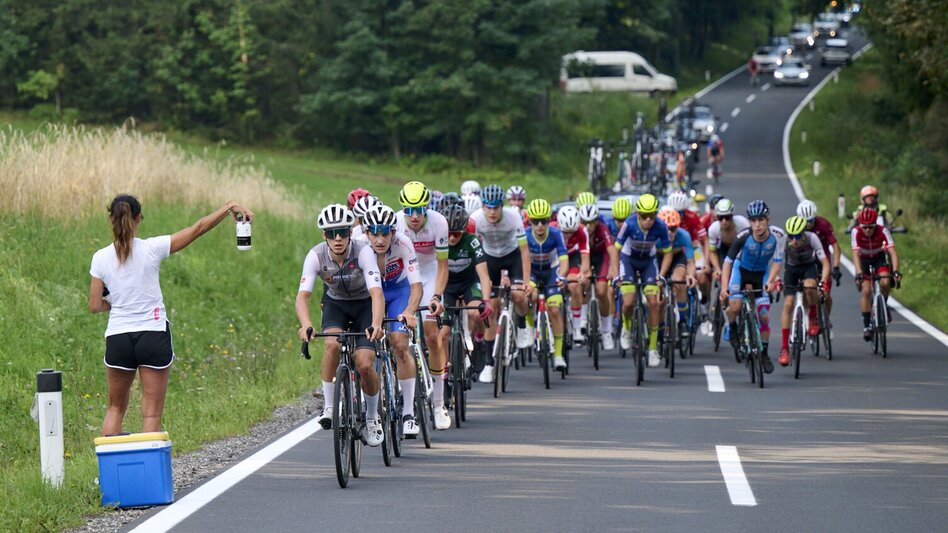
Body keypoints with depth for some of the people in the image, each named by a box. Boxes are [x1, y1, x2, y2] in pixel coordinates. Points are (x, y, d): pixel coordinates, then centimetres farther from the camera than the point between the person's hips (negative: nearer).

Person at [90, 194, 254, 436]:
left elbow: (95, 306, 1)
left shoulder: (100, 258, -3)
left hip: (117, 337, 2)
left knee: (115, 408, 16)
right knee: (152, 412, 3)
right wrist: (230, 207, 5)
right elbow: (198, 228, -4)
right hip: (153, 335, -2)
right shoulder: (151, 248, -9)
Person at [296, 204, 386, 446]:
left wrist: (376, 324, -59)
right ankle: (329, 407, -17)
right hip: (335, 303, 1)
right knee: (332, 344, -31)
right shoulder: (316, 256, -25)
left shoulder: (363, 252, -31)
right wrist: (306, 325, -53)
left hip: (364, 304, -1)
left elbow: (377, 293, -40)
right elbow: (302, 295, -33)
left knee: (364, 365, -16)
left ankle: (372, 417, 10)